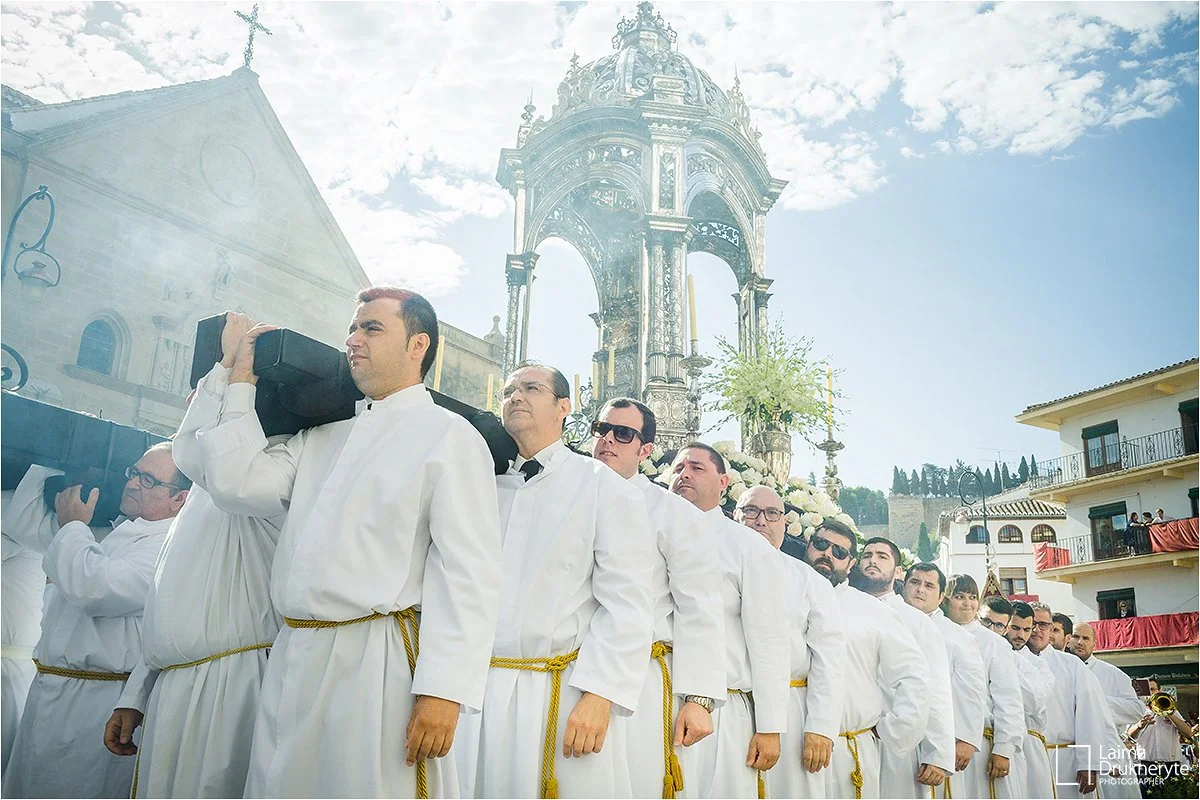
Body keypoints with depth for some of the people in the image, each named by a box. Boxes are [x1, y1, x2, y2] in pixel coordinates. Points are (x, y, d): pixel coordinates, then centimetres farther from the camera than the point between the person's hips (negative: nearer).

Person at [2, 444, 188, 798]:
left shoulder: (171, 547, -18)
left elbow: (92, 588, -29)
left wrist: (72, 525, -11)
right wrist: (46, 465, 11)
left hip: (94, 702, -9)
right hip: (51, 691, 9)